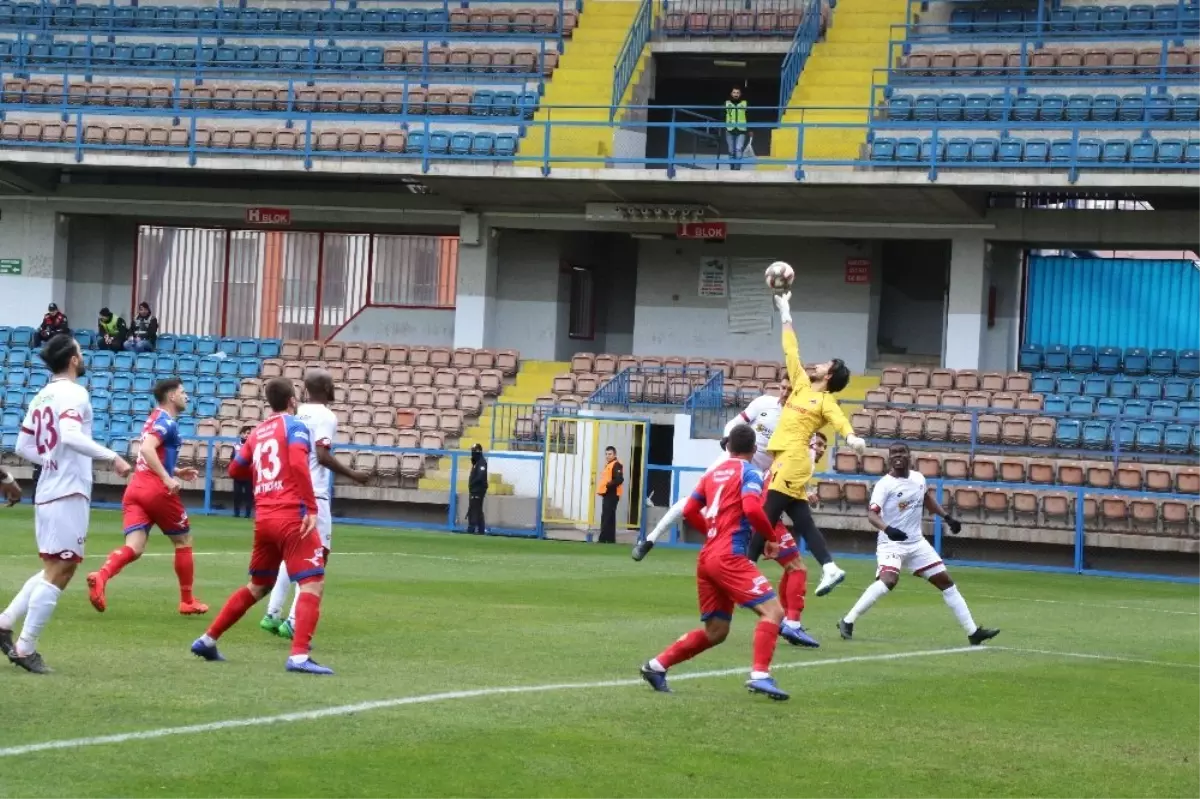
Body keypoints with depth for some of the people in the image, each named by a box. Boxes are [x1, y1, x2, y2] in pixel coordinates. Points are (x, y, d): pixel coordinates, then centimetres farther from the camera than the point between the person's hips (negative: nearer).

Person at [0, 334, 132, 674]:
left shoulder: (42, 397, 15)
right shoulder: (73, 393, -11)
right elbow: (70, 435, -28)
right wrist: (112, 457, -26)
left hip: (47, 492, 9)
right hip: (68, 494, -9)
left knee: (55, 570, 19)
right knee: (58, 572, -6)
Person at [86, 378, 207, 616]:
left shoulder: (155, 419, 22)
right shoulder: (167, 421, -8)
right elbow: (147, 449, -24)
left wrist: (176, 472, 25)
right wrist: (168, 478, -28)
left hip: (135, 489, 8)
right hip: (157, 490, -8)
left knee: (134, 547, -8)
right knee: (183, 542, 11)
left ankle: (101, 576, -36)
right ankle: (187, 601, 19)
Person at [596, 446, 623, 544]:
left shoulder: (616, 465, -11)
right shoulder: (607, 465, 21)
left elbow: (619, 479, -22)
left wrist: (609, 485, -25)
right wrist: (602, 488, 13)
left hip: (612, 494, -11)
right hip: (607, 494, 11)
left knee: (607, 517, -12)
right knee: (609, 517, 12)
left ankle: (603, 539, -15)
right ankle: (610, 539, 16)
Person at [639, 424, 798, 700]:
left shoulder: (714, 473, 18)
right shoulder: (749, 473, -2)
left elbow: (689, 511, 19)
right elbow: (752, 509, -19)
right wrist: (771, 535, -4)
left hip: (707, 557, 8)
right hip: (729, 556, -8)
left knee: (715, 631, 16)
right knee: (773, 610, -10)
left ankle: (657, 665, 15)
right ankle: (760, 675, -25)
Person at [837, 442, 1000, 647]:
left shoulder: (918, 478, 4)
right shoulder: (885, 484, -15)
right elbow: (872, 514, -26)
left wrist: (947, 517, 18)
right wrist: (887, 529, -44)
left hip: (917, 543, 7)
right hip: (891, 543, -7)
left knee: (946, 581, 7)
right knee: (888, 580, -31)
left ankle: (973, 632, 14)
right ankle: (847, 622, -22)